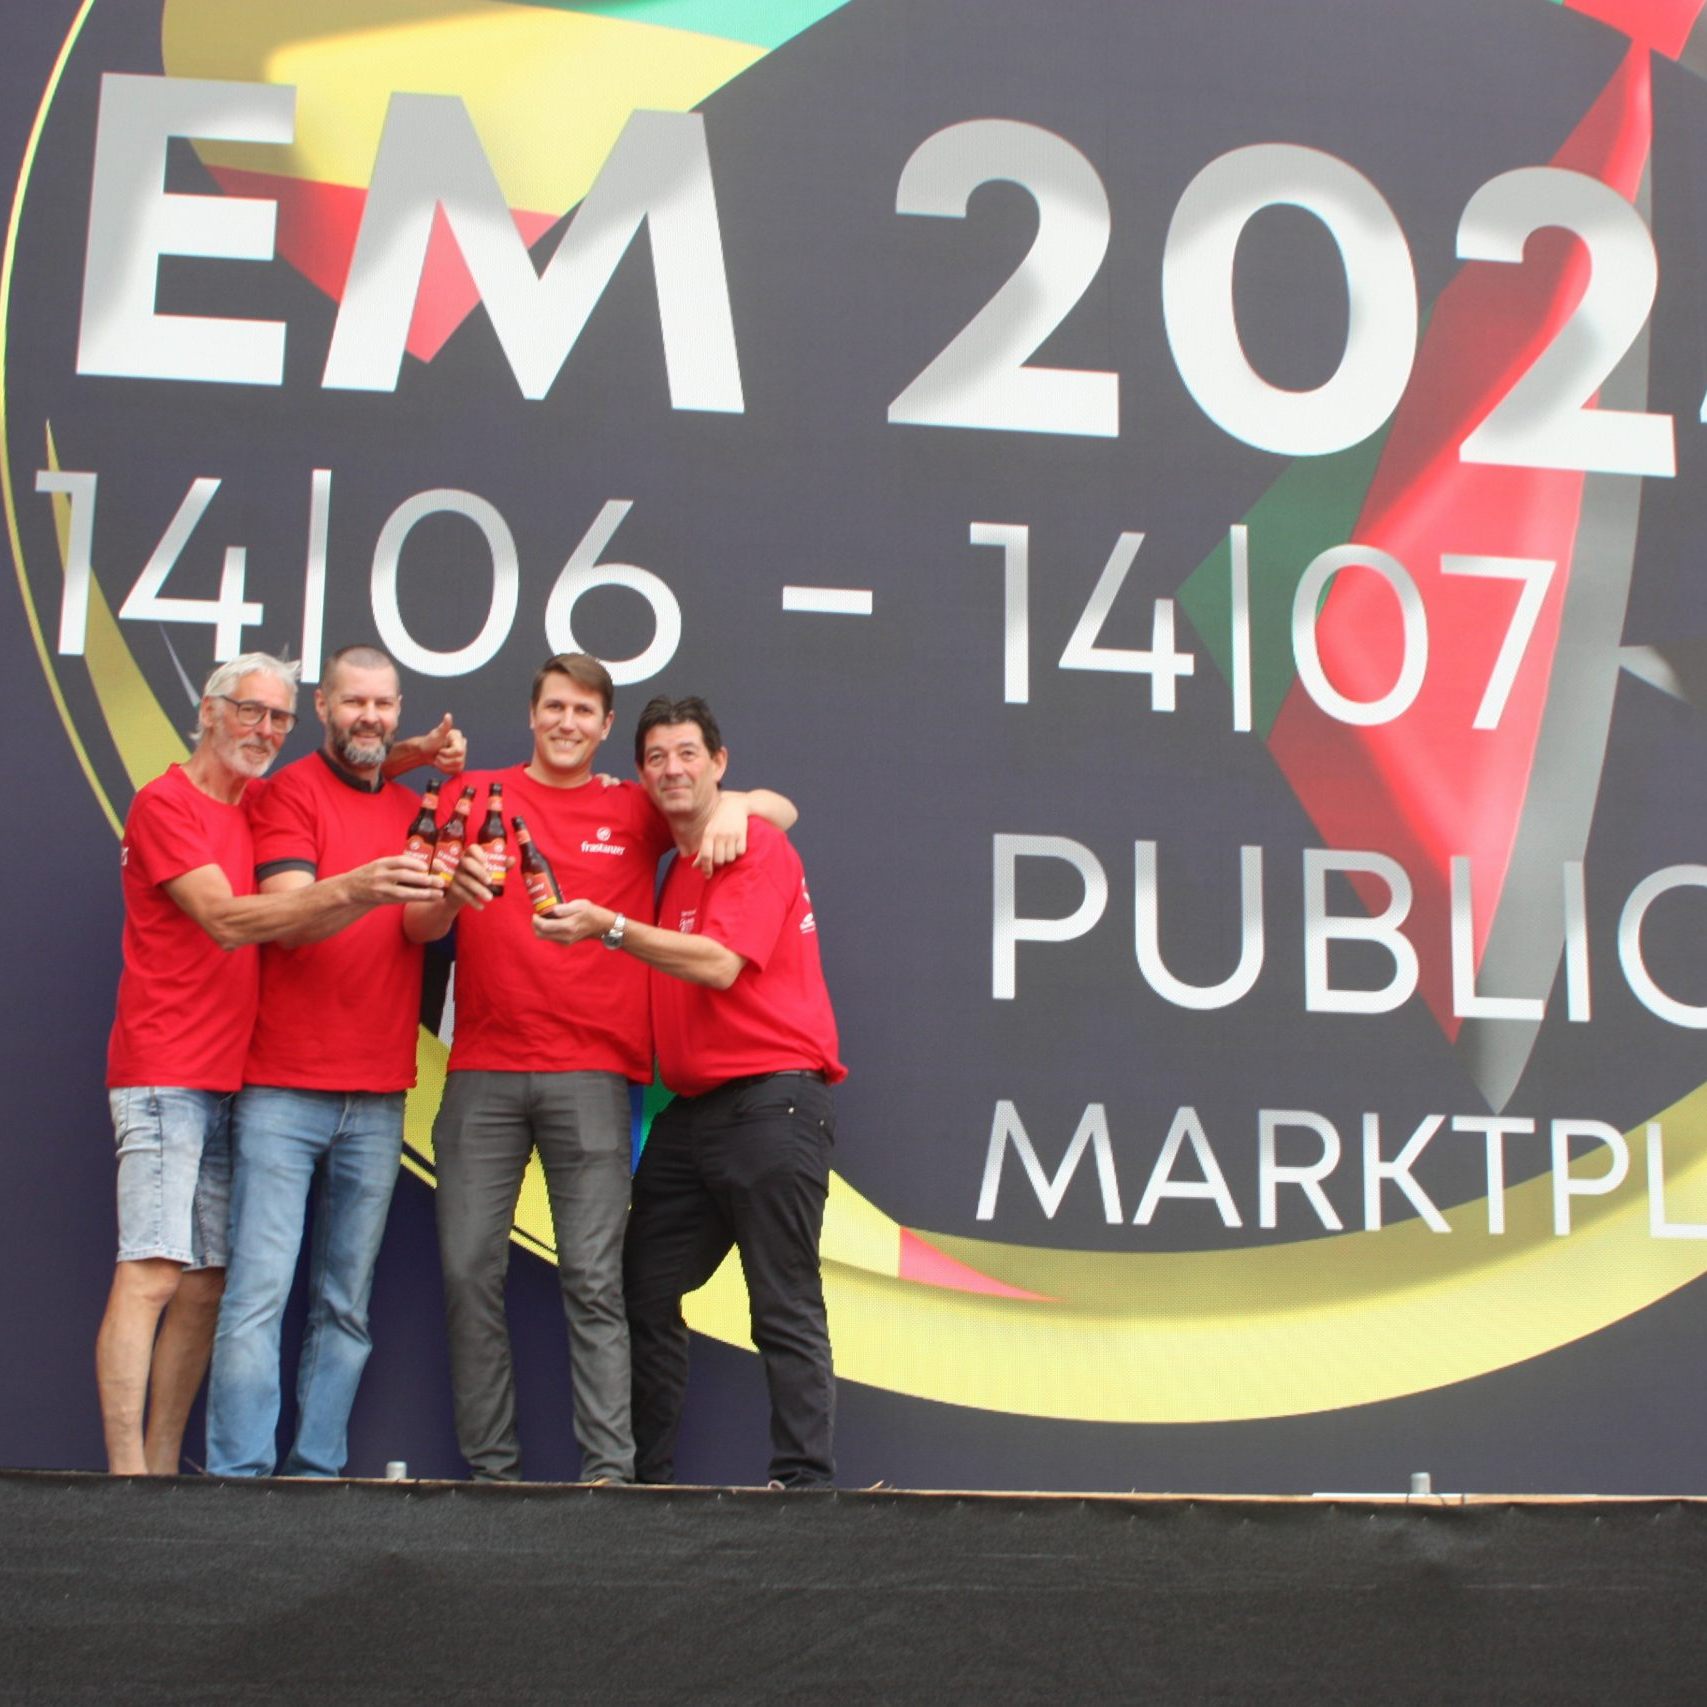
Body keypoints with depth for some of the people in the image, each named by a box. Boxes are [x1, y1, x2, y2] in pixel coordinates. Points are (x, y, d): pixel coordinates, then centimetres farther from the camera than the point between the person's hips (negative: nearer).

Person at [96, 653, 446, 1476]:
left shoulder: (261, 806, 18)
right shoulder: (166, 803, -5)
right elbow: (226, 920, -17)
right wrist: (348, 891, -28)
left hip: (231, 1079, 8)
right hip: (165, 1075, -7)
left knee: (206, 1284, 4)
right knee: (152, 1274, -13)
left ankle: (163, 1468, 8)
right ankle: (126, 1471, -15)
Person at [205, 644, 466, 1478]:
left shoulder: (416, 809, 18)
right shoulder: (291, 792, 1)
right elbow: (290, 918, -12)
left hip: (378, 1097, 5)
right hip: (283, 1089, -5)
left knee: (347, 1304, 5)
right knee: (259, 1290, -10)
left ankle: (318, 1471, 9)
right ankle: (238, 1472, -9)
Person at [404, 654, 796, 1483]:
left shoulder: (636, 812, 13)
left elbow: (781, 809, 17)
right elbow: (419, 925, 6)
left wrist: (733, 804, -5)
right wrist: (450, 893, -17)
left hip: (590, 1074, -1)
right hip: (482, 1071, 1)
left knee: (593, 1278, -6)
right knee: (469, 1270, -1)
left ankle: (609, 1469, -8)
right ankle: (490, 1469, 6)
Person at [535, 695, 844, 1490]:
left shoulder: (757, 848, -5)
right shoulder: (673, 868, 19)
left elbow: (722, 964, -16)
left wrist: (611, 928, -22)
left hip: (770, 1102, -9)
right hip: (692, 1109, 9)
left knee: (785, 1309, -7)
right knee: (645, 1295, 9)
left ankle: (804, 1479, -5)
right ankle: (646, 1477, 18)